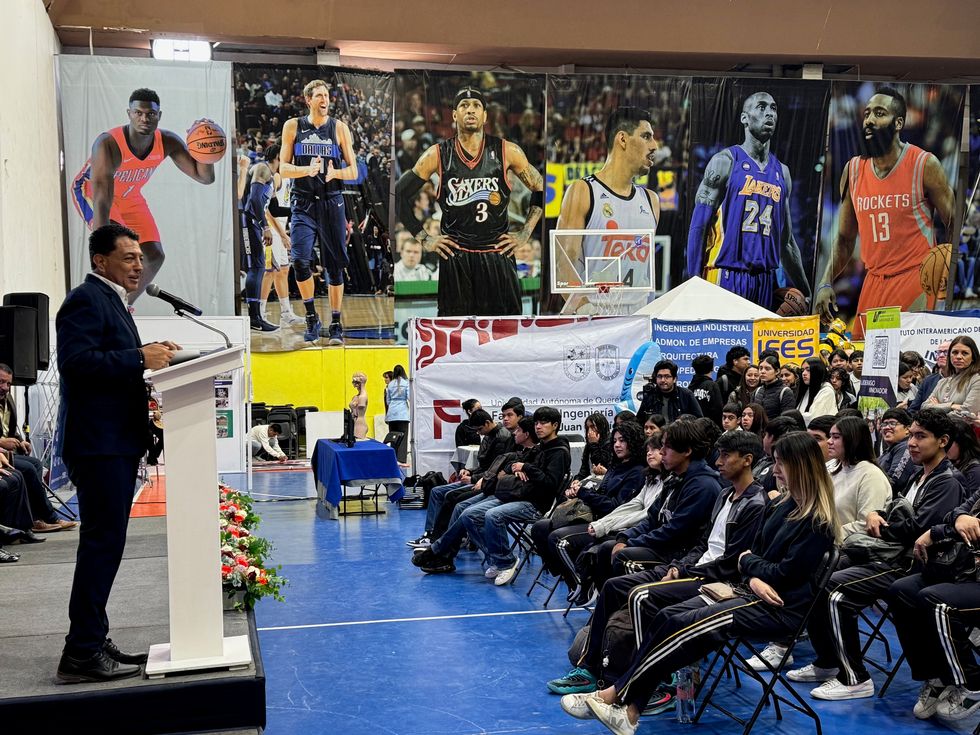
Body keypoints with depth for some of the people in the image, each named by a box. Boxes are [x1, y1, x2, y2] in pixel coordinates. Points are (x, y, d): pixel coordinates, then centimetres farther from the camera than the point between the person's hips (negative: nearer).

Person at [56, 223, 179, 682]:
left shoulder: (111, 301, 20)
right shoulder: (87, 300, -11)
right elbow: (75, 361, -24)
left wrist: (150, 357, 7)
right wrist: (140, 359, -24)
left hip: (117, 445, 11)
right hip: (99, 445, -11)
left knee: (103, 544, 14)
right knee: (102, 543, -8)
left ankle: (92, 641, 23)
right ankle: (82, 653, -3)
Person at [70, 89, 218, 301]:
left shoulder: (168, 142, -22)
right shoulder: (108, 145, -38)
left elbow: (205, 177, -21)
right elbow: (101, 202, -46)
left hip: (130, 197, 6)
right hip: (89, 190, -6)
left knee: (154, 256, 1)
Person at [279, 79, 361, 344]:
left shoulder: (339, 128, 5)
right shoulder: (293, 126, 5)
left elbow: (353, 172, 5)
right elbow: (283, 169, 3)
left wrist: (334, 173, -17)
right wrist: (307, 170, -17)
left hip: (332, 203, 1)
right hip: (303, 203, -1)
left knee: (334, 266, 3)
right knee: (300, 260, -17)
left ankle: (335, 325, 13)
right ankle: (311, 318, 1)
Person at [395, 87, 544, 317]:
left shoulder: (507, 152, 0)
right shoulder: (437, 155, 0)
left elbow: (541, 189, 9)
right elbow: (400, 193, 6)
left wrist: (525, 234, 4)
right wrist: (423, 239, 3)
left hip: (498, 253, 0)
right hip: (455, 256, 0)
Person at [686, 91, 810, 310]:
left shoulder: (782, 172, 16)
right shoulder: (725, 162, -2)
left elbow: (786, 240, 21)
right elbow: (698, 227, -6)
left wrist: (805, 293, 18)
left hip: (766, 281, 5)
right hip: (726, 276, -5)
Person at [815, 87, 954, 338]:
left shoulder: (925, 165, -6)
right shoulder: (853, 170, 7)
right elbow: (844, 238, 13)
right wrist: (825, 284, 0)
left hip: (917, 280, -4)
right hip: (873, 283, 4)